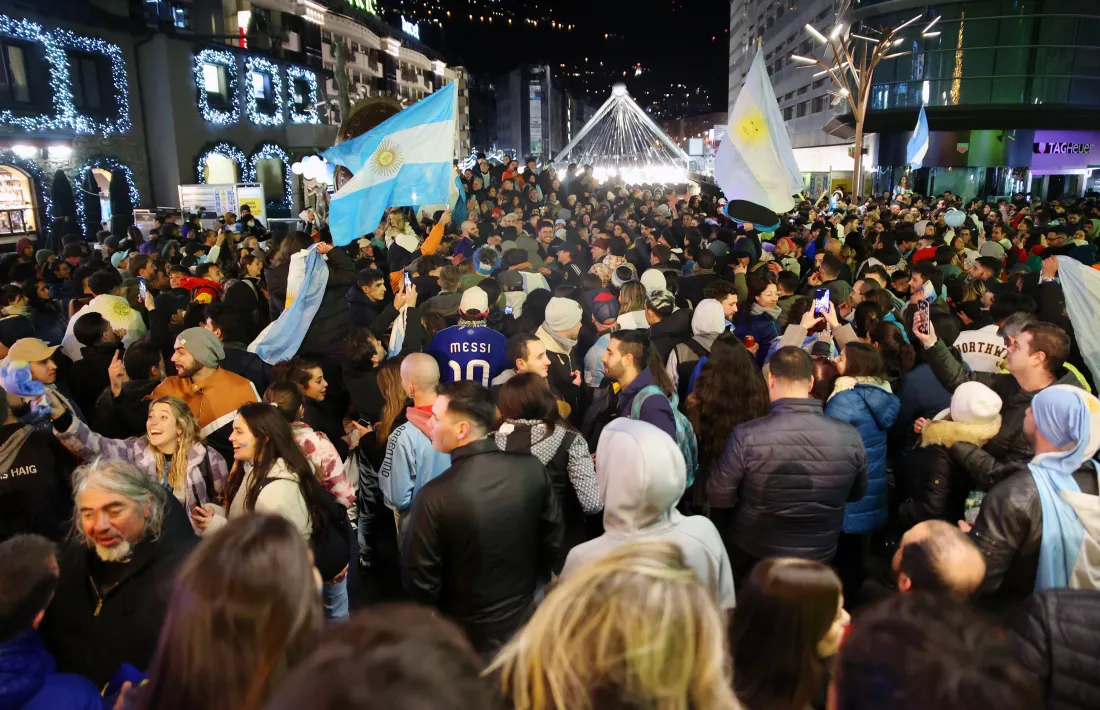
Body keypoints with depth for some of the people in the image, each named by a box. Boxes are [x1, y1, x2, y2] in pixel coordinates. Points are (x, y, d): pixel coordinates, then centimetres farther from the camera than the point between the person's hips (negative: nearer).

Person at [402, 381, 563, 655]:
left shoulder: (435, 496, -28)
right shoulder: (533, 469, -17)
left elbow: (420, 579, -17)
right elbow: (553, 540, -4)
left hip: (467, 636, -3)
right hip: (525, 623, 3)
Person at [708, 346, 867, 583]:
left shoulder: (747, 436, -28)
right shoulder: (850, 438, -19)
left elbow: (718, 498, -15)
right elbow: (857, 493, 0)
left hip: (751, 562, -2)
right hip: (820, 562, 3)